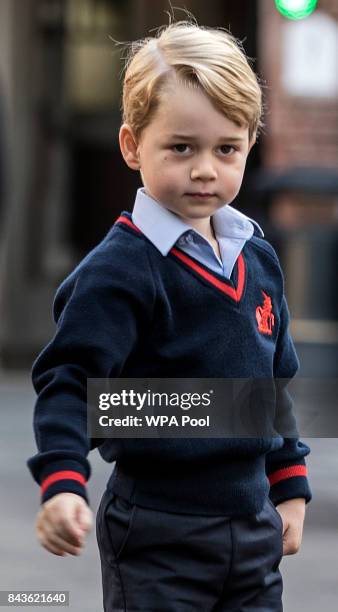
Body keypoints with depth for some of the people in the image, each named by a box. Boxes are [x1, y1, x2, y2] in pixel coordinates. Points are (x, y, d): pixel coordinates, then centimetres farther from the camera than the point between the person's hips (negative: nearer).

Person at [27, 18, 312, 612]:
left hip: (252, 519, 7)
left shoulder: (258, 258, 8)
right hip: (159, 534, -7)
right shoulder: (122, 268, -15)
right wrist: (61, 483, -32)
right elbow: (69, 379, -19)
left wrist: (289, 485, 17)